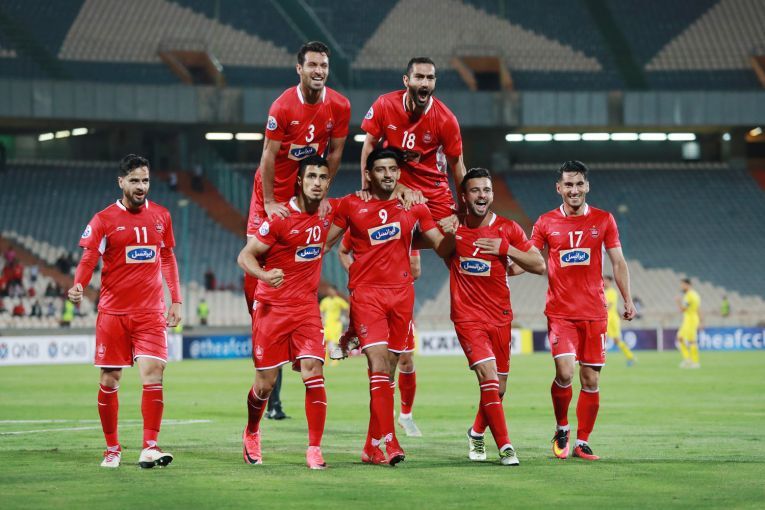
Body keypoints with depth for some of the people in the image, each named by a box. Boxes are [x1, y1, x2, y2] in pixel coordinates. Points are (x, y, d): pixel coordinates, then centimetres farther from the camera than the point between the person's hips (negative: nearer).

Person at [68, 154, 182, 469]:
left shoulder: (161, 216, 8)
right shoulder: (103, 220, -2)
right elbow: (88, 259, -9)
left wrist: (176, 300, 13)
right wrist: (78, 287, -29)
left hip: (151, 313, 1)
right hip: (113, 312, -1)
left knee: (153, 375, -13)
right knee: (109, 381, 3)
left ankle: (149, 448, -13)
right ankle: (112, 449, 17)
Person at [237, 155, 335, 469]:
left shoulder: (328, 214, 3)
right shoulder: (280, 218, -13)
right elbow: (245, 256, -12)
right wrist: (264, 275, -30)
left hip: (307, 308, 3)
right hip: (272, 307, -3)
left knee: (313, 375, -12)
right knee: (265, 383, 4)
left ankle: (314, 449, -9)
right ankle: (251, 434, 32)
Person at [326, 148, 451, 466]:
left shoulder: (414, 206, 8)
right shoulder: (351, 206, 2)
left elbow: (440, 245, 16)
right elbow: (326, 242, 8)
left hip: (401, 292, 3)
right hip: (366, 292, -3)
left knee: (389, 370, 5)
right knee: (378, 364, -17)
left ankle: (373, 447, 13)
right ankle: (387, 442, -22)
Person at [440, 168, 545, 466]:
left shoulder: (508, 229, -1)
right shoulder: (452, 228, -1)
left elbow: (540, 265, -2)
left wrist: (506, 249, -13)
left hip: (500, 317, 3)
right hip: (468, 316, -2)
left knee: (498, 388, 10)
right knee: (488, 375, -20)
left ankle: (477, 433, 38)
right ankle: (505, 447, -20)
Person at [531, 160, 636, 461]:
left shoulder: (603, 220, 6)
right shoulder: (546, 223, 4)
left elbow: (618, 262, 8)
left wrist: (627, 299, 0)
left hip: (594, 312, 1)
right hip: (560, 312, -1)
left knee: (591, 380, 1)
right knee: (564, 373, -17)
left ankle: (582, 442, 12)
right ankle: (561, 431, 6)